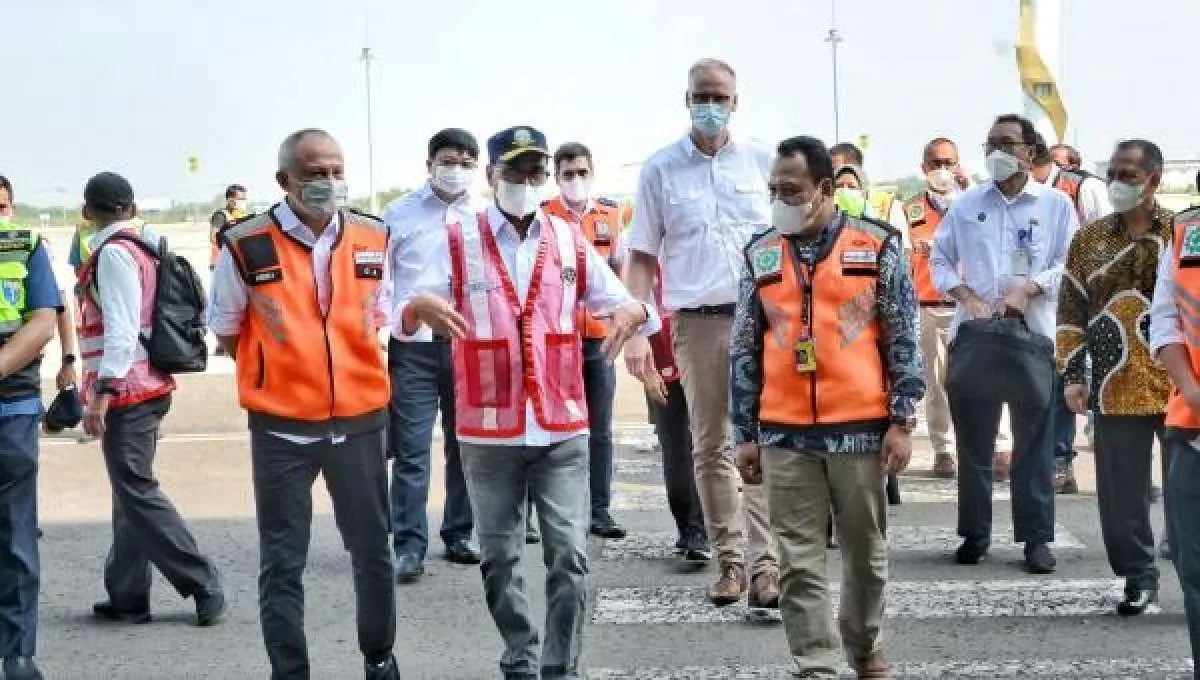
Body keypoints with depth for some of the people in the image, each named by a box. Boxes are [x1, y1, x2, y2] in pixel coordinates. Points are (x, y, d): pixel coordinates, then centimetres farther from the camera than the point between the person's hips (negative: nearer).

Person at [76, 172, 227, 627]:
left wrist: (103, 389, -26)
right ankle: (127, 597, 16)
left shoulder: (114, 253, -13)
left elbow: (121, 328, -22)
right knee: (131, 493, 12)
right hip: (146, 386, 10)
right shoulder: (141, 248, 14)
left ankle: (204, 587, -8)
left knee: (136, 493, -8)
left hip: (127, 390, -10)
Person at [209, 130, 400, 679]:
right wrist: (282, 375, 5)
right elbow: (226, 330, 5)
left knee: (373, 551, 14)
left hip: (360, 421, 3)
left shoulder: (374, 241, 0)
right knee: (282, 565, 3)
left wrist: (350, 370, 9)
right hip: (281, 429, -3)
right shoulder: (247, 247, -10)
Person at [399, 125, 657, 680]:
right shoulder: (459, 243, -1)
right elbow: (403, 316, -6)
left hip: (562, 430, 1)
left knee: (569, 556, -4)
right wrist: (421, 307, -29)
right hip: (488, 432, -1)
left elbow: (620, 301, 7)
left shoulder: (570, 241, 6)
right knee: (500, 558, 9)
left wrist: (631, 312, -17)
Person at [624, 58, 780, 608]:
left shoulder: (762, 162, 7)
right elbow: (642, 257, 5)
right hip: (696, 322, 1)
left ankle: (764, 561, -7)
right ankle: (730, 558, 15)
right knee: (710, 445, 6)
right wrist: (636, 331, -3)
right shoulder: (661, 169, 5)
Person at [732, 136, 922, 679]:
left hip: (861, 428, -1)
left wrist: (902, 421, -5)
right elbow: (744, 350, 8)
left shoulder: (877, 246, -1)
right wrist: (745, 434, 5)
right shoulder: (761, 254, 6)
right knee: (800, 562, 0)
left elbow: (903, 340, 0)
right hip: (784, 434, 1)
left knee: (866, 552, 13)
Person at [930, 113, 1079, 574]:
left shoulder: (1056, 205, 5)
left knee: (1034, 438, -1)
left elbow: (1071, 264, 0)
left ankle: (1037, 537, 4)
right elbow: (940, 261, 11)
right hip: (973, 332, 2)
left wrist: (1029, 288, -14)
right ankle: (975, 533, 14)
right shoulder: (966, 205, 11)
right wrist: (965, 295, -6)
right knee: (973, 438, 6)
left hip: (1032, 333, -2)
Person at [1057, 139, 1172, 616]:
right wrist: (1072, 374, 3)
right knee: (1122, 492, 4)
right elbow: (1071, 311, 10)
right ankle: (1139, 578, 15)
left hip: (1180, 384, -2)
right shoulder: (1089, 239, 9)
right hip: (1116, 388, 2)